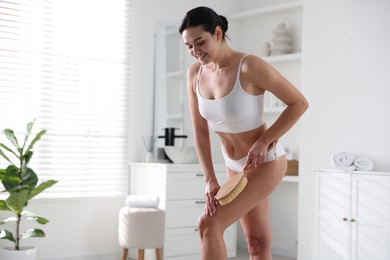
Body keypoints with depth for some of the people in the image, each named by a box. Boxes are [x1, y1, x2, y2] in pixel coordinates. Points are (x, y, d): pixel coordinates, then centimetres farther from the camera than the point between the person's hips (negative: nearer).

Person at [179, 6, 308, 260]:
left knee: (209, 225, -15)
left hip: (266, 162, -6)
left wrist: (264, 141, -19)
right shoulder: (195, 73, -6)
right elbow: (200, 131, -4)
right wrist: (211, 180, -10)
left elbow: (299, 103, -17)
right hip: (235, 166, 6)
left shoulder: (250, 66, -25)